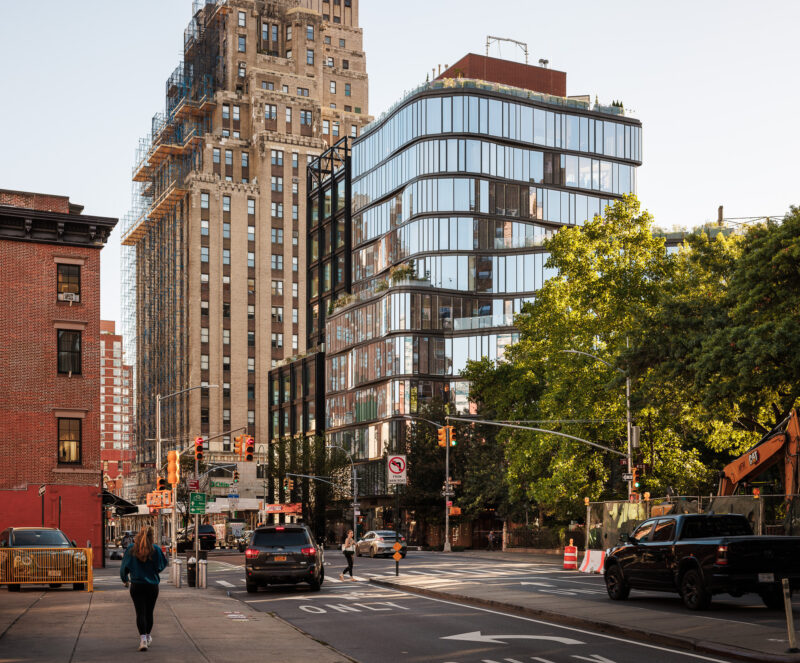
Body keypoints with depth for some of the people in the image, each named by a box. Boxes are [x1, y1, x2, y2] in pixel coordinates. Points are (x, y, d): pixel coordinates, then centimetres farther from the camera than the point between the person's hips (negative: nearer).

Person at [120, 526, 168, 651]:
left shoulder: (132, 549, -5)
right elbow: (163, 565, 0)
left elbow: (124, 566, 2)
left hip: (136, 585, -1)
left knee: (140, 613, -1)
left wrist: (125, 580, 18)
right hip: (152, 585, 1)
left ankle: (143, 638, -17)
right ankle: (148, 637, 30)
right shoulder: (156, 549, -8)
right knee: (149, 612, 15)